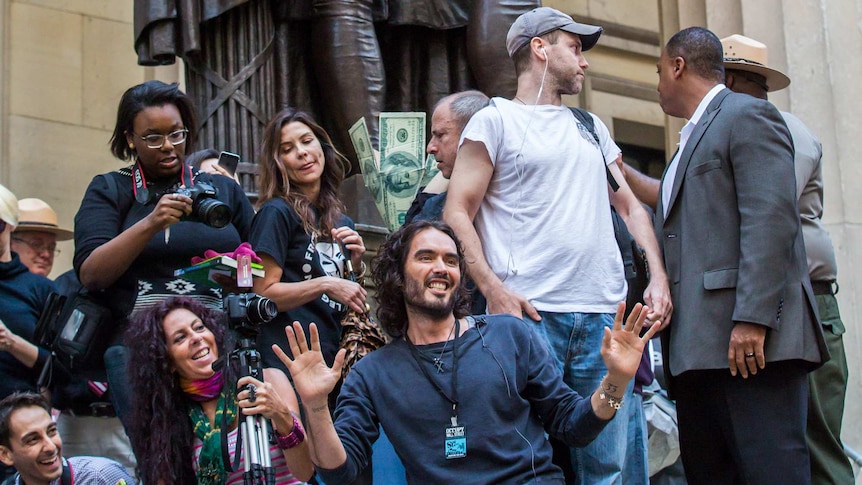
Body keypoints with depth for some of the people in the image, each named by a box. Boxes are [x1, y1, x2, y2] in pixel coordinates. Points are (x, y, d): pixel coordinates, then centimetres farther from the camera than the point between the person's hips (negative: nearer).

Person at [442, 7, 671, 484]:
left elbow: (628, 205, 25)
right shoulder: (495, 120, 5)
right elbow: (457, 214, -2)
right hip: (531, 316, -5)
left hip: (604, 317, 5)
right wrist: (495, 291, -14)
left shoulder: (591, 128, 23)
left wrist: (658, 278, 9)